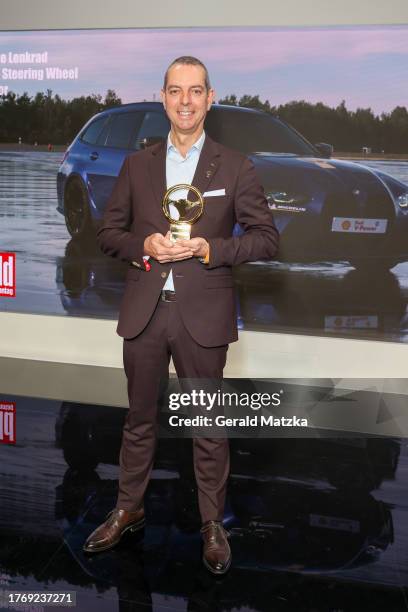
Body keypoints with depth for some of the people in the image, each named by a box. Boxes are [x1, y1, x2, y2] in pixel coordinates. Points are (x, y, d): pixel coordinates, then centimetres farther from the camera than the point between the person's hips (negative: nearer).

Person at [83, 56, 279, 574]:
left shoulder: (235, 167, 2)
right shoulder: (136, 165, 9)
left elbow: (266, 238, -1)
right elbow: (108, 233, 9)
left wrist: (209, 249, -15)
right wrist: (144, 246, -11)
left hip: (203, 315, -2)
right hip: (143, 312, 3)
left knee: (209, 425, 9)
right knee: (139, 418, 16)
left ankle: (212, 524, 28)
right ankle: (128, 510, 36)